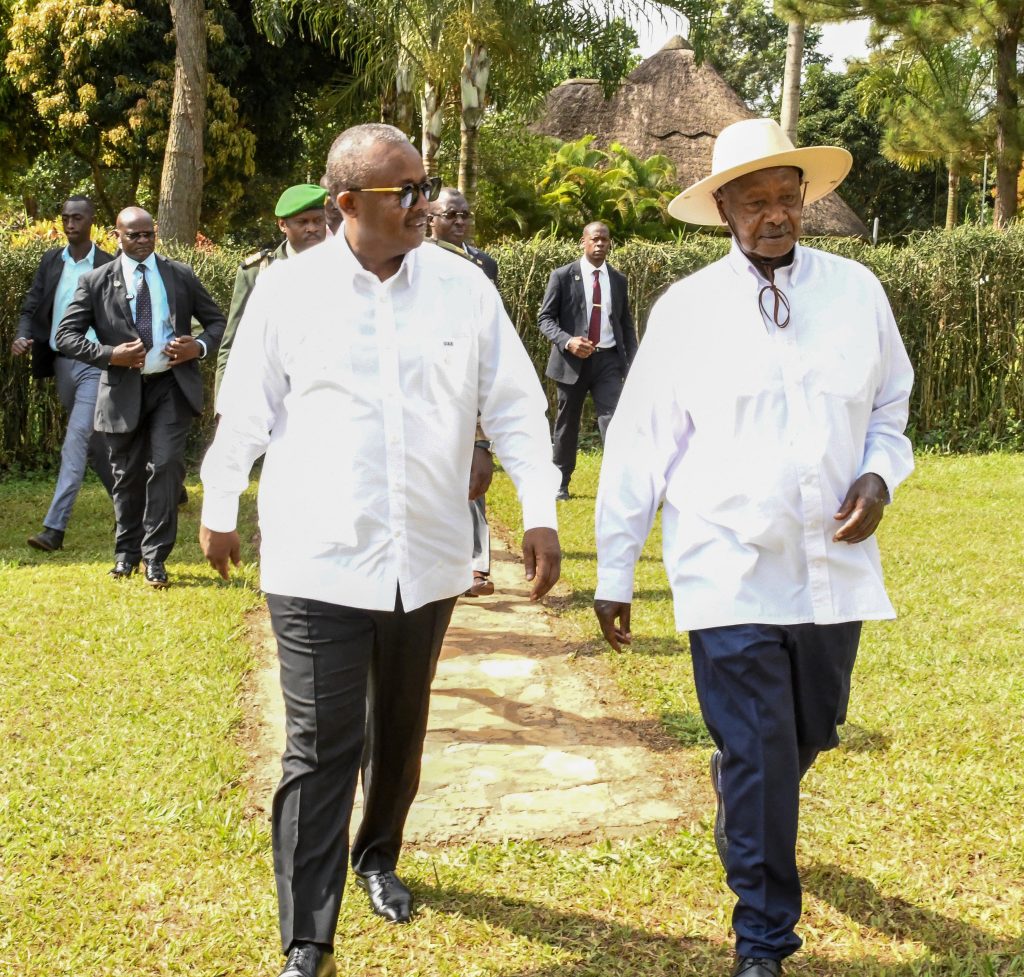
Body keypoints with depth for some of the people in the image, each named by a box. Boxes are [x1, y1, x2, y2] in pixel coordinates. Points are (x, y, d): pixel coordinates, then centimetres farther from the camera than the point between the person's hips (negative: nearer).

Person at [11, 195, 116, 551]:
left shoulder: (109, 266, -6)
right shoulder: (50, 261, 8)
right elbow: (32, 306, 7)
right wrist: (23, 336, -12)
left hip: (94, 364, -6)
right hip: (61, 362, 6)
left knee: (75, 442, -14)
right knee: (94, 442, 16)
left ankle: (54, 527, -17)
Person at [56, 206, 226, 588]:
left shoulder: (181, 275, 6)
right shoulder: (96, 282, 2)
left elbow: (216, 321, 11)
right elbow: (65, 335, -1)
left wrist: (200, 347, -10)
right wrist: (109, 354, -16)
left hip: (172, 385, 0)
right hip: (124, 389, 0)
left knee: (166, 465, -11)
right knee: (127, 474, 10)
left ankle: (155, 557, 0)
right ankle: (127, 553, 29)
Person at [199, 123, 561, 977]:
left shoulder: (465, 288, 0)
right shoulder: (289, 289, -3)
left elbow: (514, 405, 3)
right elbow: (246, 410, 6)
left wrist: (541, 512, -4)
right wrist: (220, 507, 13)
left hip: (425, 557, 3)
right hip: (319, 561, -2)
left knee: (401, 731, 18)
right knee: (321, 749, -4)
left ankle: (379, 857, 44)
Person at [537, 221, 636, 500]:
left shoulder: (618, 280, 9)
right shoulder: (563, 276, -1)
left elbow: (626, 323, 15)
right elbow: (545, 318, -2)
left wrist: (633, 362, 6)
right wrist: (567, 341, -20)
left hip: (608, 360, 1)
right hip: (572, 360, -1)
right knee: (567, 424, 10)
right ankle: (560, 483, 27)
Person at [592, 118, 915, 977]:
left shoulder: (857, 292, 2)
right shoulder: (685, 310, -4)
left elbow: (891, 409, 14)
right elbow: (638, 447, 0)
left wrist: (880, 475, -8)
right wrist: (615, 574, 2)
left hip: (836, 566, 3)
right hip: (728, 575, -3)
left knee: (812, 735, 20)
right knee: (757, 759, -1)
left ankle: (747, 816, 54)